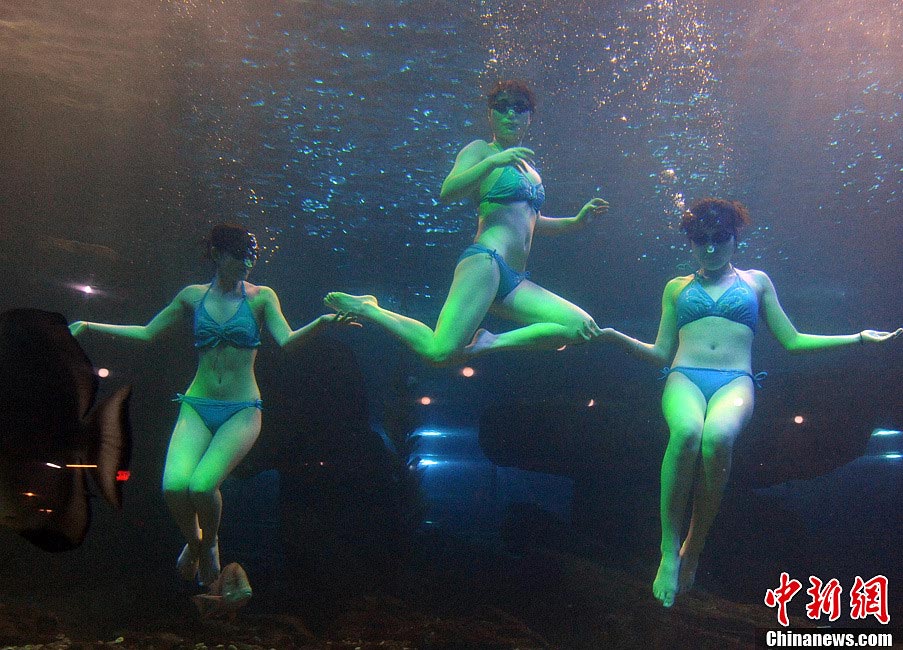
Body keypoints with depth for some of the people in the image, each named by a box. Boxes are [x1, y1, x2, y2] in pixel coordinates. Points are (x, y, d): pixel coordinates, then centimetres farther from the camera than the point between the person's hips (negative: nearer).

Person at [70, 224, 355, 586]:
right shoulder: (193, 296, 7)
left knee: (202, 486, -24)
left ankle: (210, 543, 9)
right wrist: (88, 326, 15)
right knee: (174, 486, -21)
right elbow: (146, 333, 17)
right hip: (197, 406, 2)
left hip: (241, 411, -2)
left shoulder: (260, 297, 1)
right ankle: (193, 542, 13)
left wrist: (322, 322, -30)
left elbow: (286, 340, -12)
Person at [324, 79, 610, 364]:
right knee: (440, 352, -25)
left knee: (583, 327, -6)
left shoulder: (527, 165, 28)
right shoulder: (480, 150, 6)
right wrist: (494, 161, -20)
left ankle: (488, 342, -11)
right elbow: (447, 191, -13)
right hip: (485, 260, -8)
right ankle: (367, 309, -1)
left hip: (514, 283, 8)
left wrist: (575, 222, 28)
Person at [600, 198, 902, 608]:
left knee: (717, 436, -38)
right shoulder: (676, 287, 25)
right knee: (687, 432, -38)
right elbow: (661, 353, 22)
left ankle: (693, 550, -24)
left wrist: (858, 338, 13)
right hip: (684, 378, 1)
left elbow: (792, 341, 22)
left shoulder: (756, 281, 24)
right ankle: (669, 550, -29)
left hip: (735, 382, 0)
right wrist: (611, 335, 8)